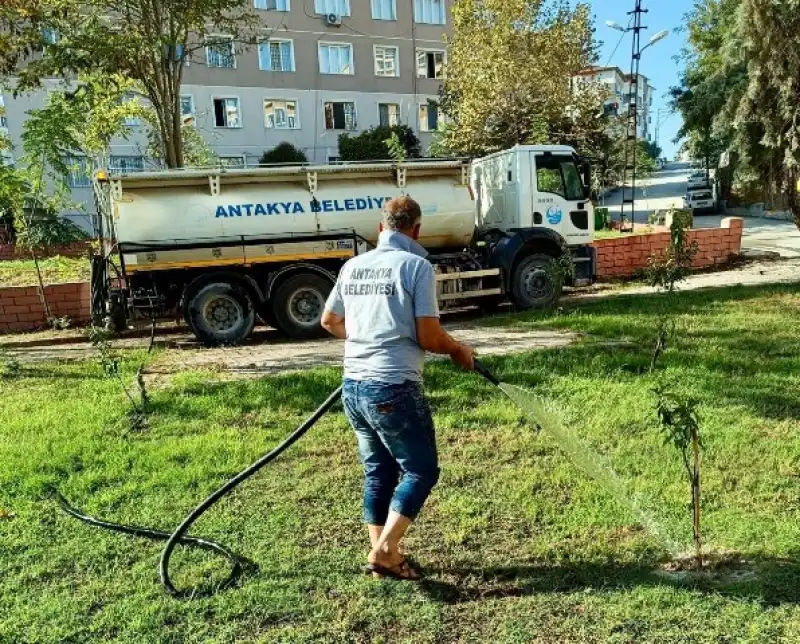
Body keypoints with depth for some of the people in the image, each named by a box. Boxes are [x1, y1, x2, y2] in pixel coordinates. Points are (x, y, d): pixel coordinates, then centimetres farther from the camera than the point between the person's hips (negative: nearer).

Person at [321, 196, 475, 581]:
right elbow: (429, 337, -12)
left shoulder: (353, 266, 11)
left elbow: (330, 322, 22)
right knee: (421, 470, 8)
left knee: (379, 472, 18)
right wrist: (459, 350, 8)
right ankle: (384, 552, 3)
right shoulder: (417, 265, -9)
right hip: (393, 387, -7)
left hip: (353, 385, 7)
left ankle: (384, 554, 27)